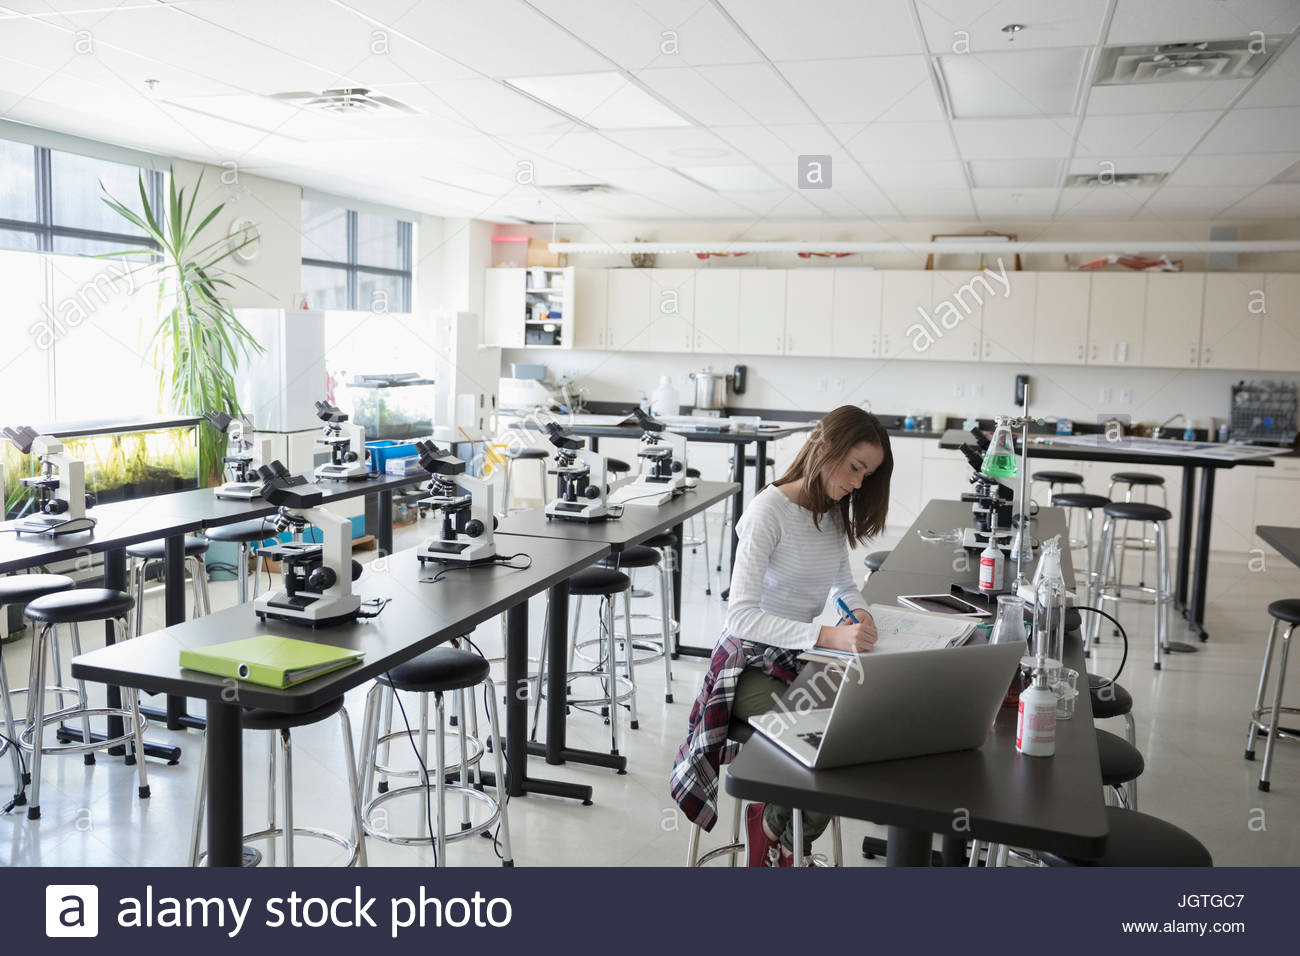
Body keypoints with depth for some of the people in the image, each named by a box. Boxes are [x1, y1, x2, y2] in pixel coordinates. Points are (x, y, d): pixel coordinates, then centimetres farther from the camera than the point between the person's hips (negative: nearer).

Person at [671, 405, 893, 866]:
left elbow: (843, 583, 21)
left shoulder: (835, 512, 6)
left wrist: (858, 613, -3)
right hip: (752, 664, -7)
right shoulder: (770, 509, -18)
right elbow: (741, 615, -27)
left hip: (803, 658, 7)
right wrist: (827, 636, -36)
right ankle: (773, 828, 4)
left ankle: (781, 829, 4)